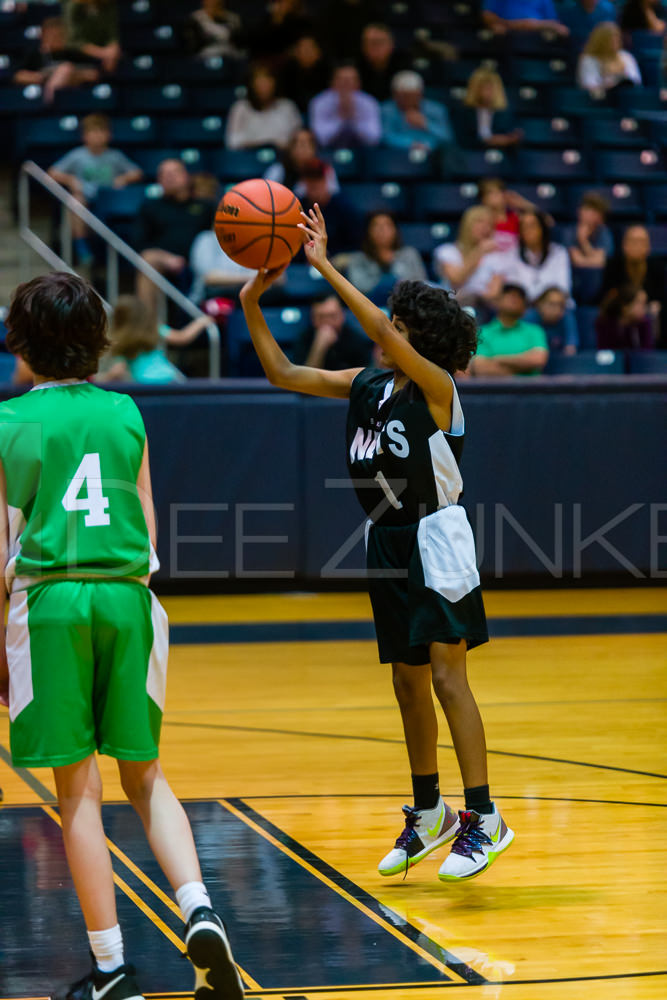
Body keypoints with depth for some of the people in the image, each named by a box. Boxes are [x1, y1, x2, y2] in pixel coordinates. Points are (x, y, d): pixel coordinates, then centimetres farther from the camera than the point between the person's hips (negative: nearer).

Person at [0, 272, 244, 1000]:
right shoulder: (125, 414, 7)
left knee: (78, 791, 4)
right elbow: (148, 533, 12)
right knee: (144, 776, 15)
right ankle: (199, 911, -5)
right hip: (126, 596, 3)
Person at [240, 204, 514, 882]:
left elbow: (383, 334, -28)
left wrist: (324, 266, -28)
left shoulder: (435, 385, -12)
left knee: (446, 676, -12)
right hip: (386, 543, 7)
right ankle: (428, 813, 24)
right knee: (408, 683, 12)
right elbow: (283, 374, 8)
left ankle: (483, 819, -9)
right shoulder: (365, 385, 8)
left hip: (434, 540, -7)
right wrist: (252, 305, -3)